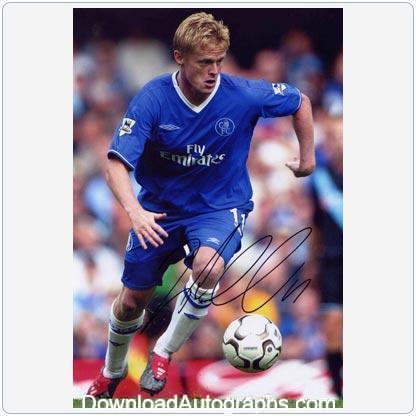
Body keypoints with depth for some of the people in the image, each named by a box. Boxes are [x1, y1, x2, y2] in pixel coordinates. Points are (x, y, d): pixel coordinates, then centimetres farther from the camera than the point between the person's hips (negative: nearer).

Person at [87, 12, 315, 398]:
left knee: (208, 266, -34)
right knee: (132, 301, 11)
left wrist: (307, 157, 9)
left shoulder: (243, 95, -20)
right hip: (160, 208, 1)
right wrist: (135, 211, -44)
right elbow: (117, 163, -27)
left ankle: (163, 353, -13)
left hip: (220, 206, -1)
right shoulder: (152, 98, -22)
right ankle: (112, 372, 42)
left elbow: (301, 102, 0)